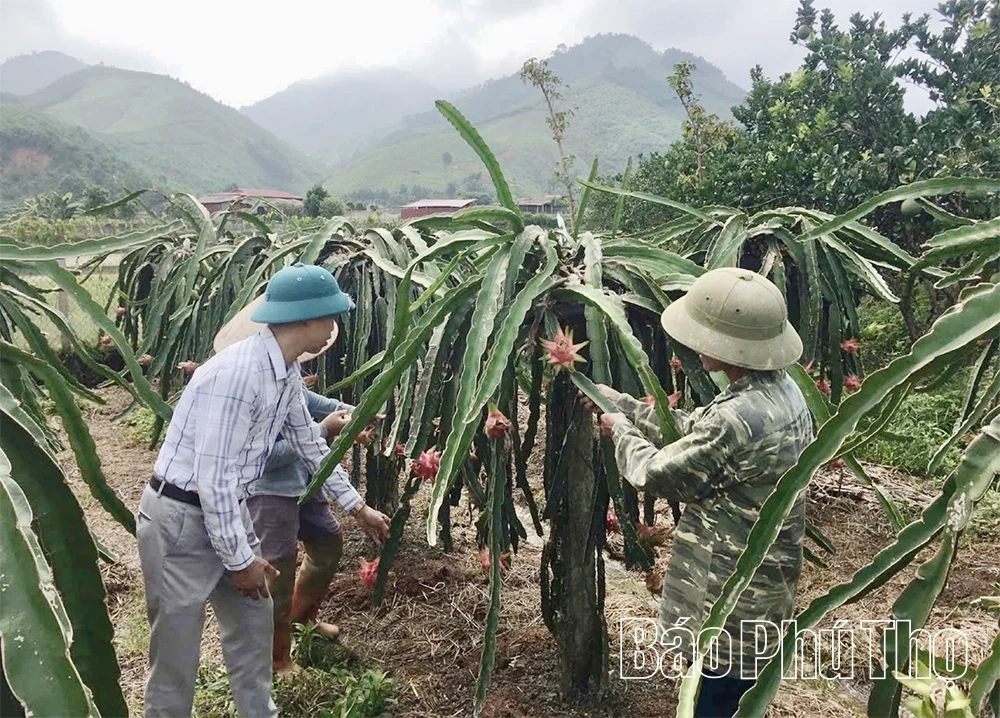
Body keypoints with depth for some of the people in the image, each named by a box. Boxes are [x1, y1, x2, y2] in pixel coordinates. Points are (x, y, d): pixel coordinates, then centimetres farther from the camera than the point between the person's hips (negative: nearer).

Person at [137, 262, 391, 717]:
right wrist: (239, 559, -17)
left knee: (253, 620, 18)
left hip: (228, 510, 9)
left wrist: (357, 507, 20)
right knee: (177, 650, 6)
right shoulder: (237, 373, -29)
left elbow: (310, 445, 14)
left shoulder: (287, 373, 0)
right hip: (181, 519, -9)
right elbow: (214, 479, -27)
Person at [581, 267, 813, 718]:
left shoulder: (737, 420, -33)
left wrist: (621, 431, 2)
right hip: (760, 589, 9)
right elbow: (690, 432, 9)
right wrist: (620, 402, 10)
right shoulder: (782, 390, -2)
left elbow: (655, 473, -18)